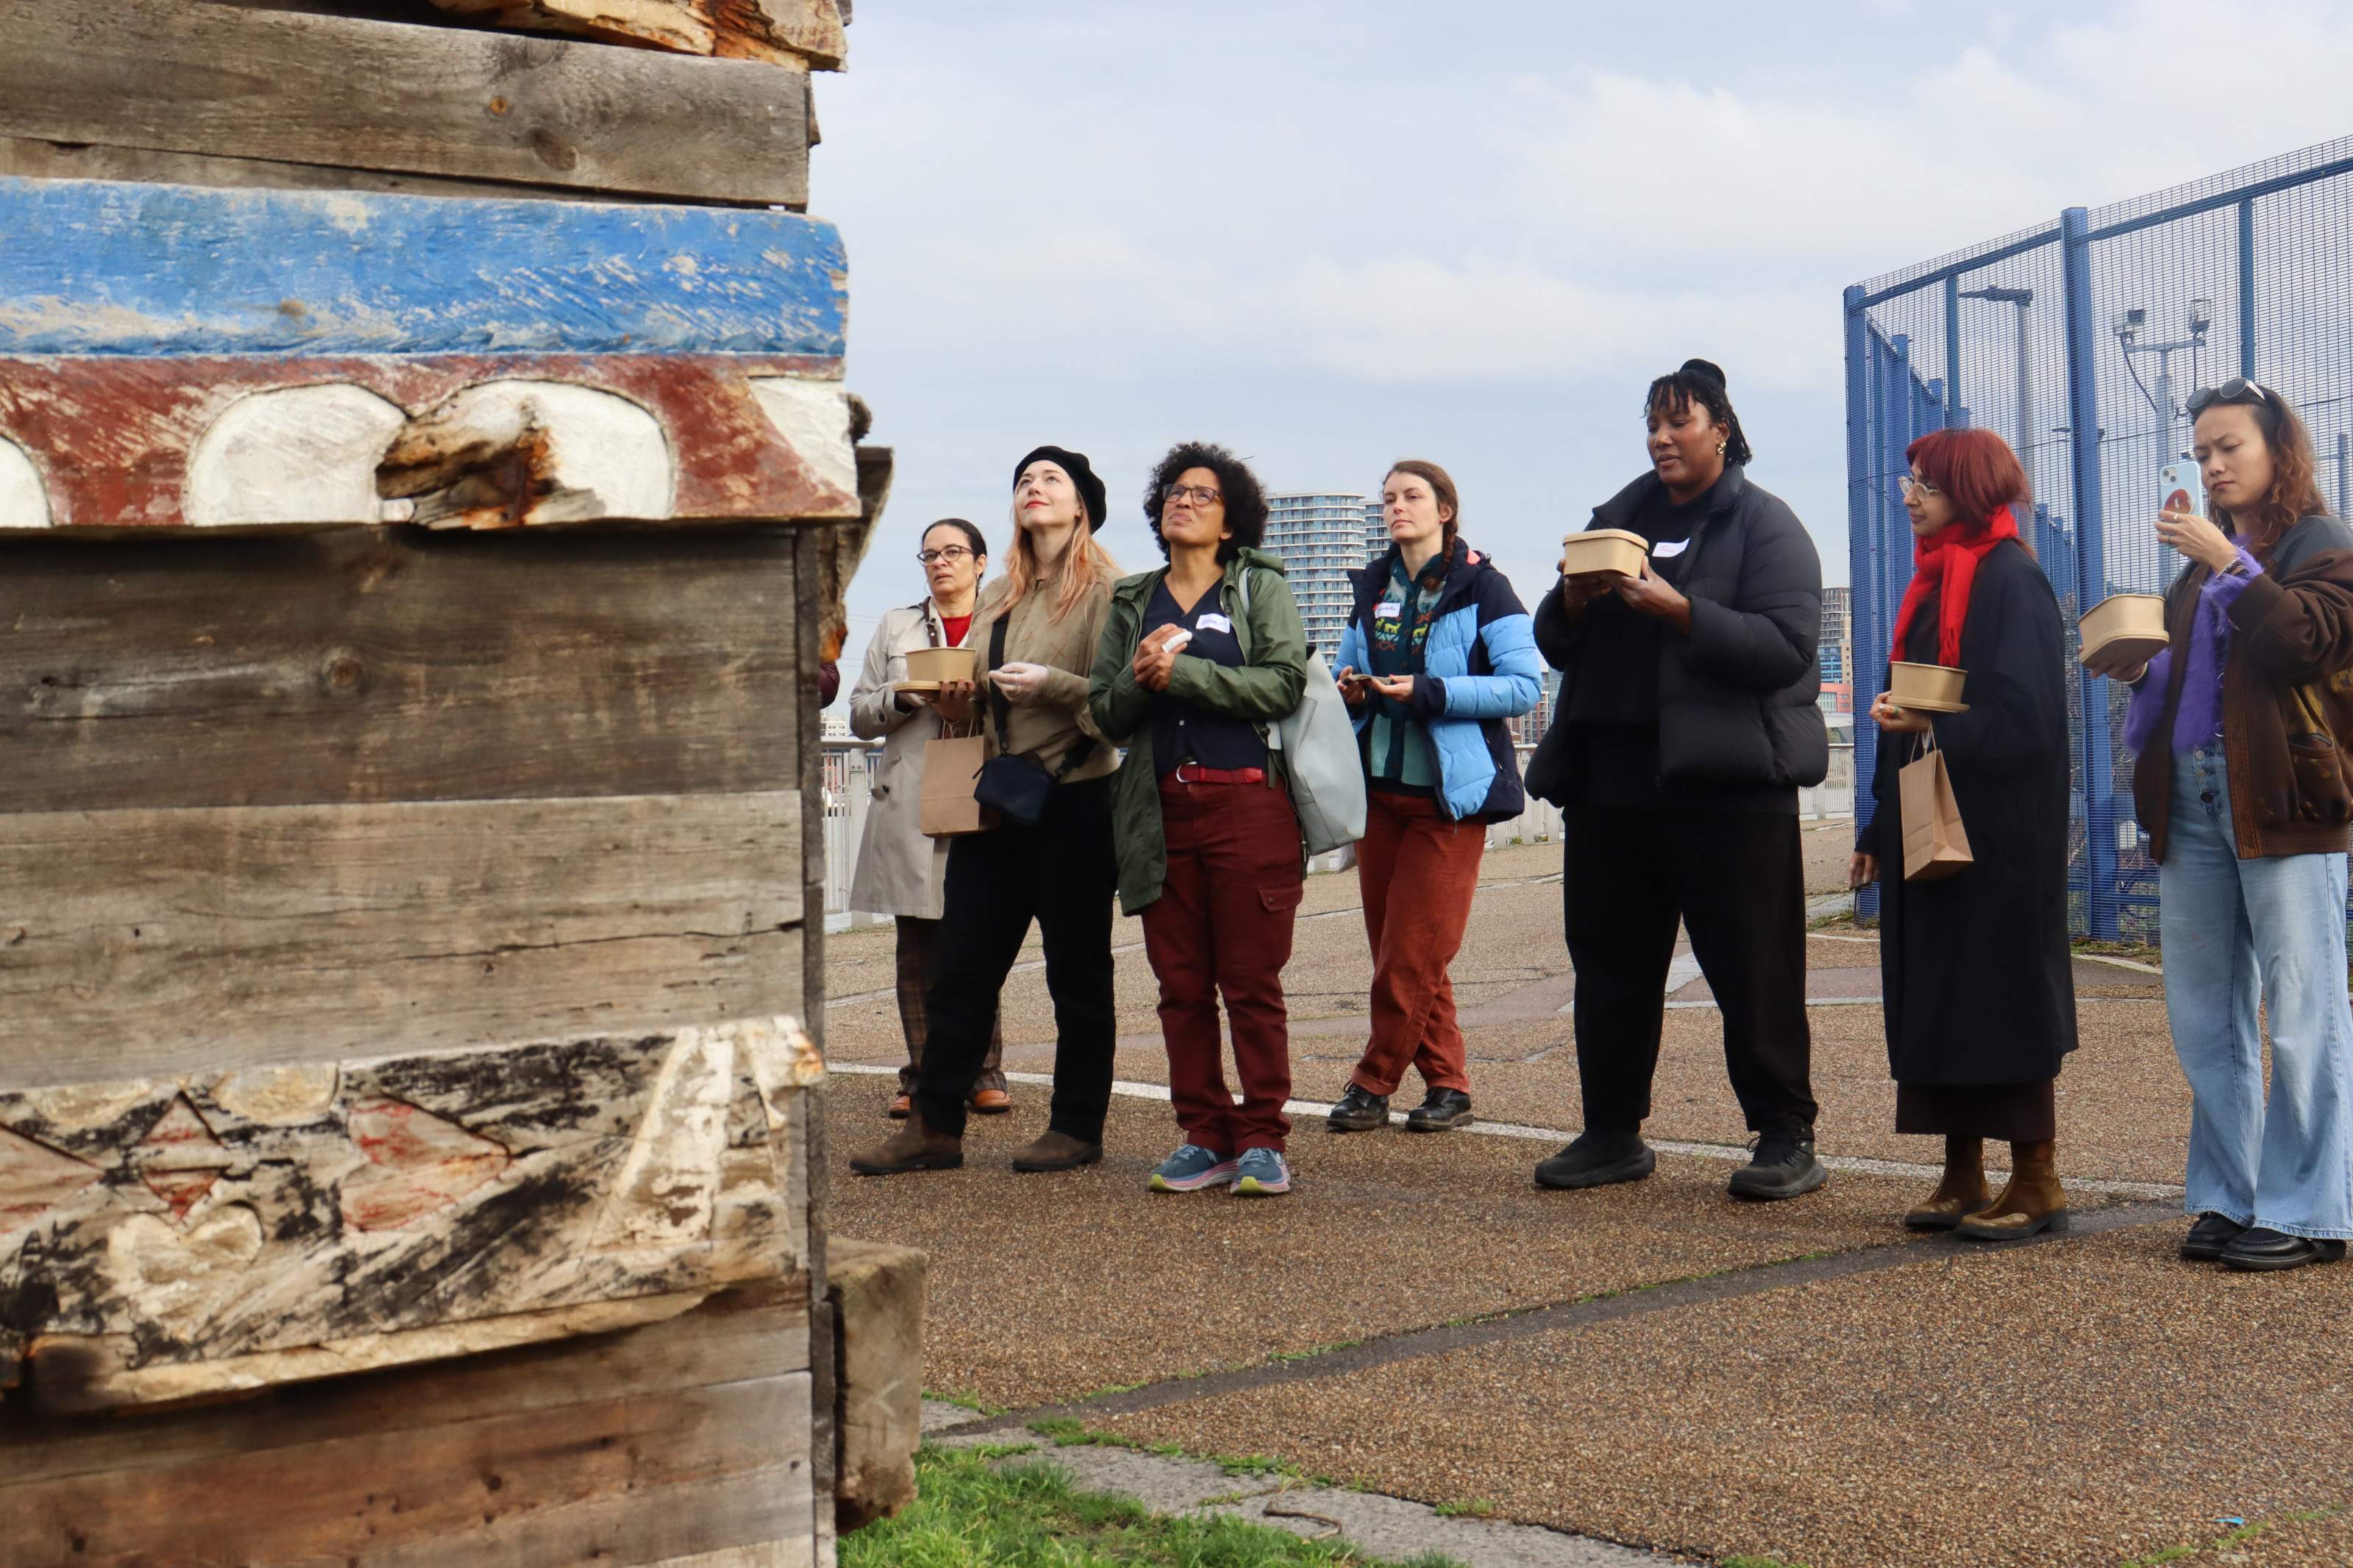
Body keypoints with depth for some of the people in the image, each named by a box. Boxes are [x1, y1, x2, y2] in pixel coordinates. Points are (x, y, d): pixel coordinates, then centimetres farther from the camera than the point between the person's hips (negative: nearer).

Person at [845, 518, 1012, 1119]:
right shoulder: (896, 628, 18)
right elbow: (860, 714, 14)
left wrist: (981, 700, -14)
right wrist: (906, 698, -4)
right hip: (910, 808, 2)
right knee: (917, 946, 1)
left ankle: (983, 1074, 5)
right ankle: (922, 1078, 6)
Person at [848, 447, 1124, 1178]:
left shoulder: (1106, 588, -4)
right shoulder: (999, 596, 18)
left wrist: (1051, 685, -23)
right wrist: (955, 697, 3)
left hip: (1073, 796, -7)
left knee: (1077, 968, 2)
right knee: (961, 964, 5)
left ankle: (1078, 1126, 11)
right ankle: (934, 1125, 9)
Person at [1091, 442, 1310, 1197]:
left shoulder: (1260, 588, 7)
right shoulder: (1133, 604, 18)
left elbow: (1283, 683, -8)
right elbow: (1105, 714, 15)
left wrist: (1181, 671, -11)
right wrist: (1140, 680, -6)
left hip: (1248, 803, -4)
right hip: (1162, 810, 4)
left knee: (1252, 983, -4)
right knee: (1181, 986, 3)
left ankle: (1261, 1141, 2)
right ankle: (1204, 1137, 10)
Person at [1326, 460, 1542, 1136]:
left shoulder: (1482, 588, -4)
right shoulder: (1371, 591, 14)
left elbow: (1524, 686, -11)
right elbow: (1351, 671, 22)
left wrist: (1431, 693, -21)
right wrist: (1350, 692, -3)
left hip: (1449, 796, -6)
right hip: (1380, 788, 6)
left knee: (1412, 954, -7)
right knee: (1393, 948, 6)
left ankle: (1374, 1085, 3)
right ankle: (1446, 1082, 14)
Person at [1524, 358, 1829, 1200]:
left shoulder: (1766, 525, 0)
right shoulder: (1620, 516, 18)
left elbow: (1784, 647, -14)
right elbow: (1556, 645, 17)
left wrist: (1675, 608, -22)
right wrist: (1572, 599, -5)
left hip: (1725, 783, -6)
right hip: (1612, 777, 6)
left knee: (1753, 969, -5)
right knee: (1608, 961, 9)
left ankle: (1786, 1138, 2)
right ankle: (1612, 1135, 18)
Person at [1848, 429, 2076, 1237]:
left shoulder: (2012, 583, -11)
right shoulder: (1935, 581, 15)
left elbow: (2026, 719, -18)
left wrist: (1931, 727, -26)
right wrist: (1880, 829, 17)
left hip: (1996, 837, -9)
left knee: (2002, 1004, -3)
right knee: (1934, 1005, 8)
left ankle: (2037, 1183, 5)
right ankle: (1962, 1180, 15)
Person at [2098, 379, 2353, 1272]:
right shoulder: (2198, 566, 23)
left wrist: (2231, 564, -16)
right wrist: (2138, 665, 8)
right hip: (2192, 796, 7)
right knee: (2203, 1015, 7)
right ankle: (2228, 1199, 14)